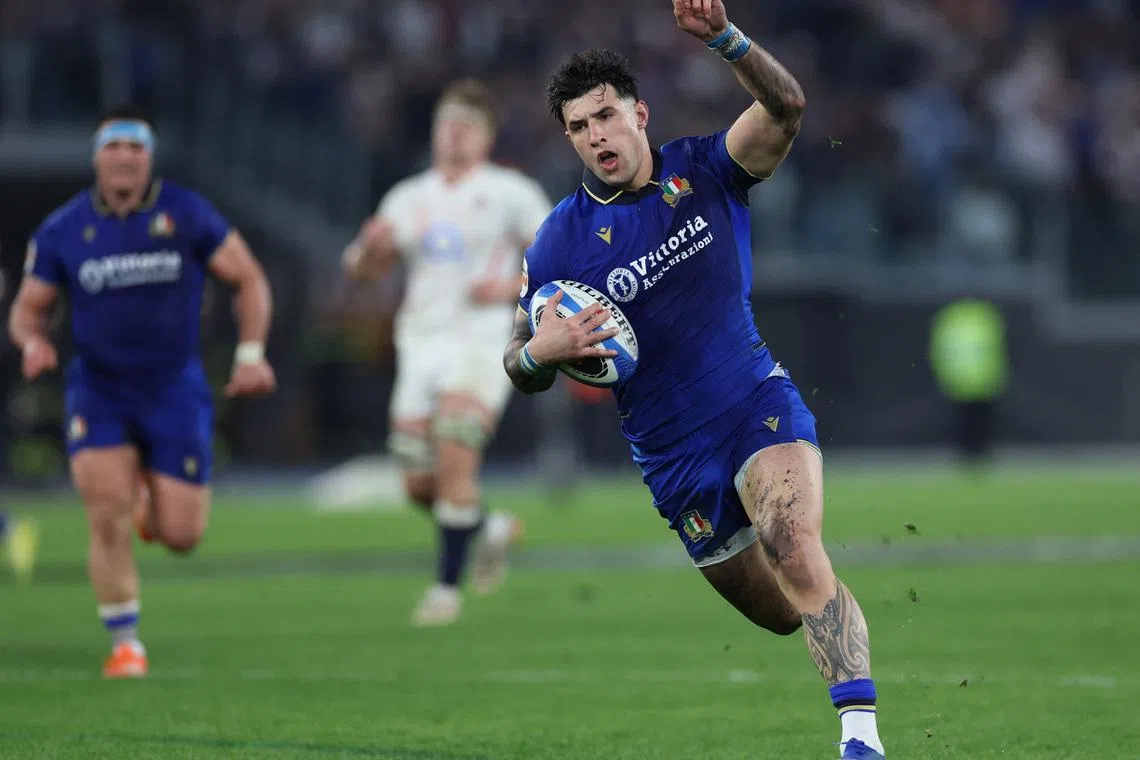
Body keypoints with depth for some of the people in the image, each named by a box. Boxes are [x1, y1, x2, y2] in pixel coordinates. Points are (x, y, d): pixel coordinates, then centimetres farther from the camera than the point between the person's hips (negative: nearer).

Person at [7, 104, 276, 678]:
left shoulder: (187, 215, -6)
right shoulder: (60, 232, -3)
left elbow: (249, 279, 1)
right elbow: (28, 308, 7)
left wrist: (251, 353, -11)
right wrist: (32, 341, -17)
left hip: (175, 389, 0)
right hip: (98, 389, 0)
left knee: (180, 535, -2)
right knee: (107, 517, -17)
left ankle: (154, 506, 37)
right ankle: (125, 643, -1)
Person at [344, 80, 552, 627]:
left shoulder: (510, 193, 3)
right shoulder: (409, 198, 15)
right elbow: (362, 267, 17)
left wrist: (511, 288, -13)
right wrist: (371, 244, -7)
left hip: (480, 341, -5)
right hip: (420, 348, 5)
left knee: (454, 458, -22)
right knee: (420, 485, -1)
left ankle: (447, 586, -13)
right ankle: (490, 529, 29)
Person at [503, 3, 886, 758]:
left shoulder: (705, 171, -2)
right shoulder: (559, 242, -3)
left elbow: (785, 107, -20)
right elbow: (520, 369, 4)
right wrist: (543, 349, -21)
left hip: (759, 407, -2)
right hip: (674, 456, 2)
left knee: (796, 554, -29)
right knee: (782, 615, 10)